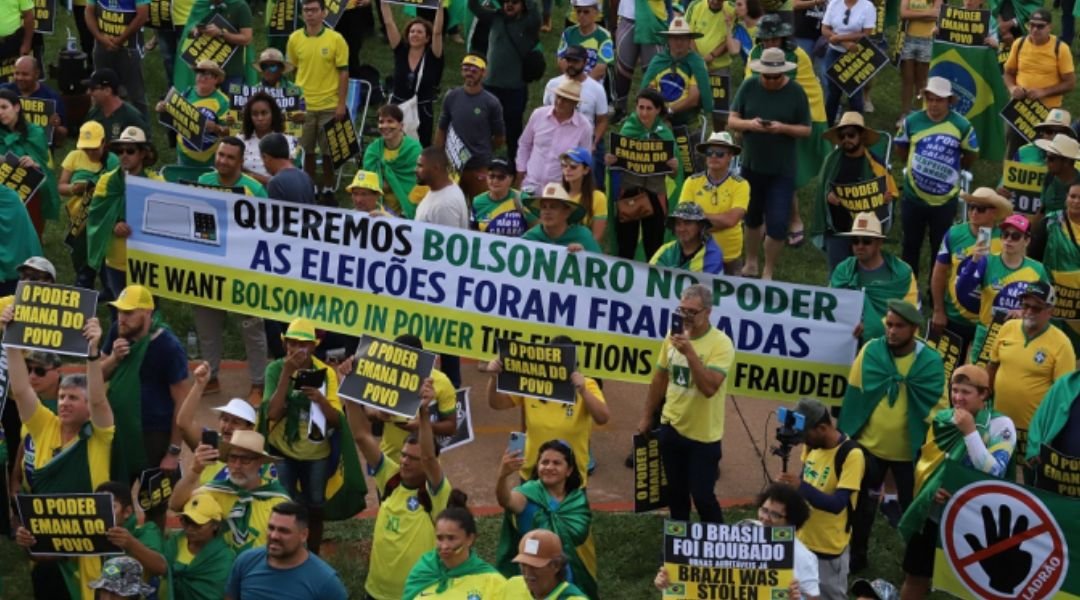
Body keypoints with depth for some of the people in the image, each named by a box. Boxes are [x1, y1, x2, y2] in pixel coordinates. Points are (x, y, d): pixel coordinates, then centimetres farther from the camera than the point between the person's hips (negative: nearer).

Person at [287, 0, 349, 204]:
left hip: (329, 105, -2)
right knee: (306, 150, 9)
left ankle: (328, 190, 18)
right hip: (302, 104, 2)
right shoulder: (294, 39, 1)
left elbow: (343, 72, -4)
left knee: (329, 151, 5)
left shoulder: (336, 39, -6)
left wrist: (341, 104, -8)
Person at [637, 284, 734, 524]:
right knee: (676, 492, 17)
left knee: (702, 495, -1)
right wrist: (647, 416, 17)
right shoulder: (673, 336, 0)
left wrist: (689, 352, -36)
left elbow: (709, 387, -30)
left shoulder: (720, 344, -19)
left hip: (703, 434, -6)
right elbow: (660, 378, 11)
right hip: (671, 427, 6)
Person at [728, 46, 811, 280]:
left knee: (777, 223, -6)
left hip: (782, 169, -3)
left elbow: (806, 130, -5)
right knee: (752, 217, 19)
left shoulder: (795, 92, -7)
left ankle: (768, 272, 10)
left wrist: (783, 128, -23)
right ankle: (751, 263, 37)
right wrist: (750, 124, -22)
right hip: (751, 164, 3)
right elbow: (732, 121, -1)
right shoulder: (749, 86, -2)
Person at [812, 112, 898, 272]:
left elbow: (890, 192, 4)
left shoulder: (875, 164, -1)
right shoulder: (832, 160, 1)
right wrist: (828, 195, -15)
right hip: (836, 230, 0)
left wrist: (885, 197, -18)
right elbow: (822, 189, 7)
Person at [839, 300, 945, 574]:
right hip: (869, 444, 2)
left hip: (909, 450, -2)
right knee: (862, 505, 17)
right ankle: (856, 555, 36)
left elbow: (935, 408, -7)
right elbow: (853, 396, -3)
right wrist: (845, 434, 0)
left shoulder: (930, 362, -13)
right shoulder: (870, 351, -10)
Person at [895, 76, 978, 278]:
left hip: (945, 200, -1)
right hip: (913, 197, 1)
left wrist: (950, 167, 6)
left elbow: (970, 157, 2)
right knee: (911, 245, 14)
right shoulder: (912, 121, -8)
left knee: (941, 248, 12)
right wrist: (917, 165, 5)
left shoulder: (962, 125, -11)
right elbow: (900, 149, 8)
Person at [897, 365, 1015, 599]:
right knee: (916, 576, 13)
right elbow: (924, 463, 9)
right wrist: (931, 490, -11)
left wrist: (970, 431, -24)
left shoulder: (1001, 425, -11)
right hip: (933, 512, 4)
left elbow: (994, 473, -23)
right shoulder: (942, 419, 3)